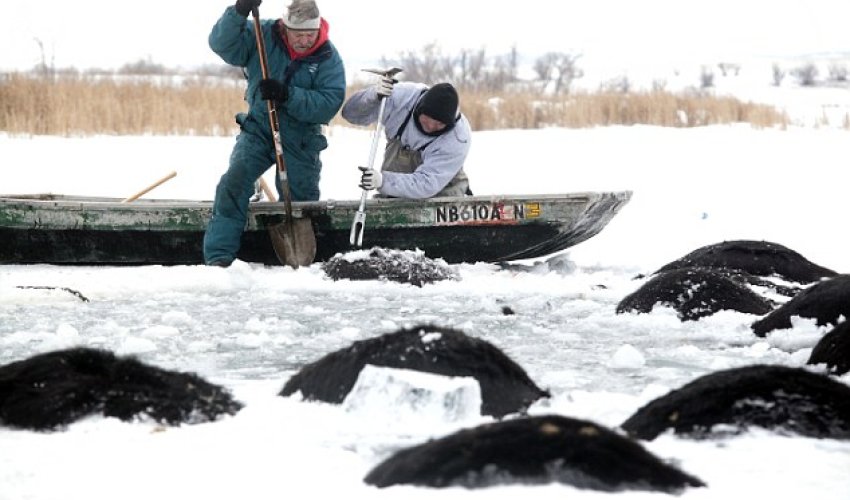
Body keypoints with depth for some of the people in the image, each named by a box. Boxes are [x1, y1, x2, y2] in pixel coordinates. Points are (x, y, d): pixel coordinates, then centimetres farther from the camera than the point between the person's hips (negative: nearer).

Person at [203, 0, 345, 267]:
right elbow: (221, 43, -19)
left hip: (301, 138, 0)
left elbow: (330, 103, -21)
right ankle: (219, 257, -22)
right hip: (258, 129, 0)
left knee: (302, 198, 9)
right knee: (234, 183, -19)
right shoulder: (262, 36, -10)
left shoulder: (328, 58, -12)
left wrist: (287, 95, -33)